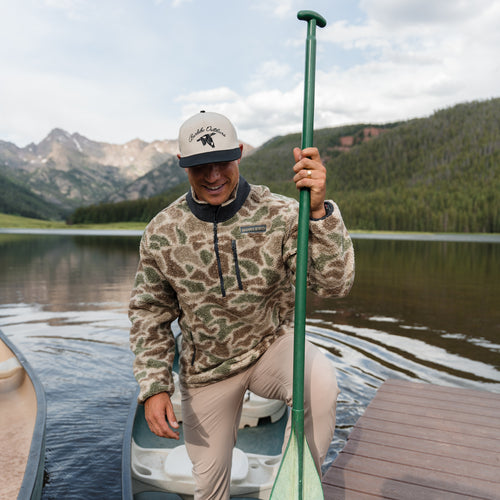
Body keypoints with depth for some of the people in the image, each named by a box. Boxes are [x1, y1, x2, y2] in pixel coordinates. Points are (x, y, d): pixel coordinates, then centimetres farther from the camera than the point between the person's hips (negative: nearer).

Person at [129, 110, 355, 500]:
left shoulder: (279, 214, -16)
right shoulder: (162, 233, -10)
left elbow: (334, 283, -26)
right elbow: (150, 314, 0)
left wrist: (319, 210, -41)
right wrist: (154, 387, -8)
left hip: (271, 345, -1)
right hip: (206, 369, 2)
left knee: (320, 382, -34)